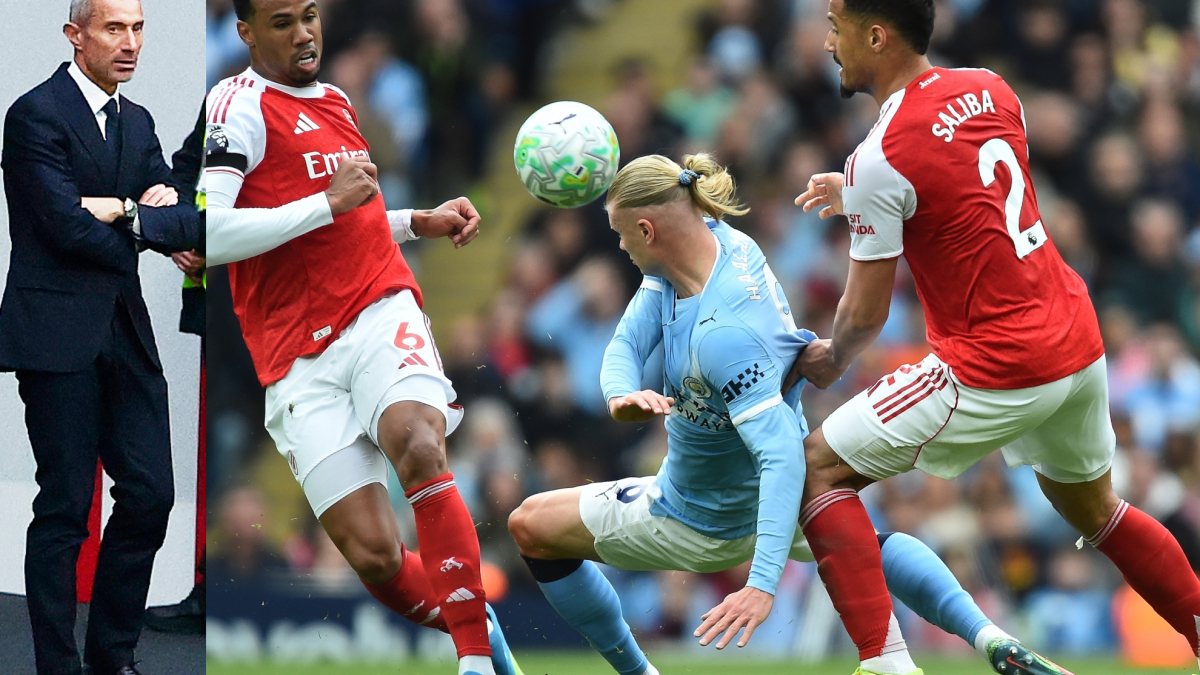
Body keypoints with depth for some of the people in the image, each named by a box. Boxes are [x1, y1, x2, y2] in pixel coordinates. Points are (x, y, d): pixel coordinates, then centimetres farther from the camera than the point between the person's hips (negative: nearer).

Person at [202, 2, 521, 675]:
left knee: (418, 448, -28)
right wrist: (329, 202, -16)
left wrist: (420, 222, 22)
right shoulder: (240, 106, -4)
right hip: (300, 360, -4)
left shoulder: (335, 102, 20)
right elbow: (210, 234, -18)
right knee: (374, 556, -13)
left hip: (381, 312, 4)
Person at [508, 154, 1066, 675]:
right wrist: (621, 397, -36)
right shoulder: (721, 242, -14)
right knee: (867, 543, 34)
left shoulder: (722, 333, -39)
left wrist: (763, 585, -50)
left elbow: (782, 456, -43)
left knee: (532, 526, 1)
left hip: (705, 522, -9)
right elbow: (627, 342, -10)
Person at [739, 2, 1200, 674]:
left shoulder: (879, 162, -17)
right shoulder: (990, 89, 5)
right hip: (1080, 342, 8)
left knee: (816, 468, 1)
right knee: (1094, 509, 29)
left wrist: (832, 360, 13)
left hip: (995, 373, -8)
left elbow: (866, 314, -9)